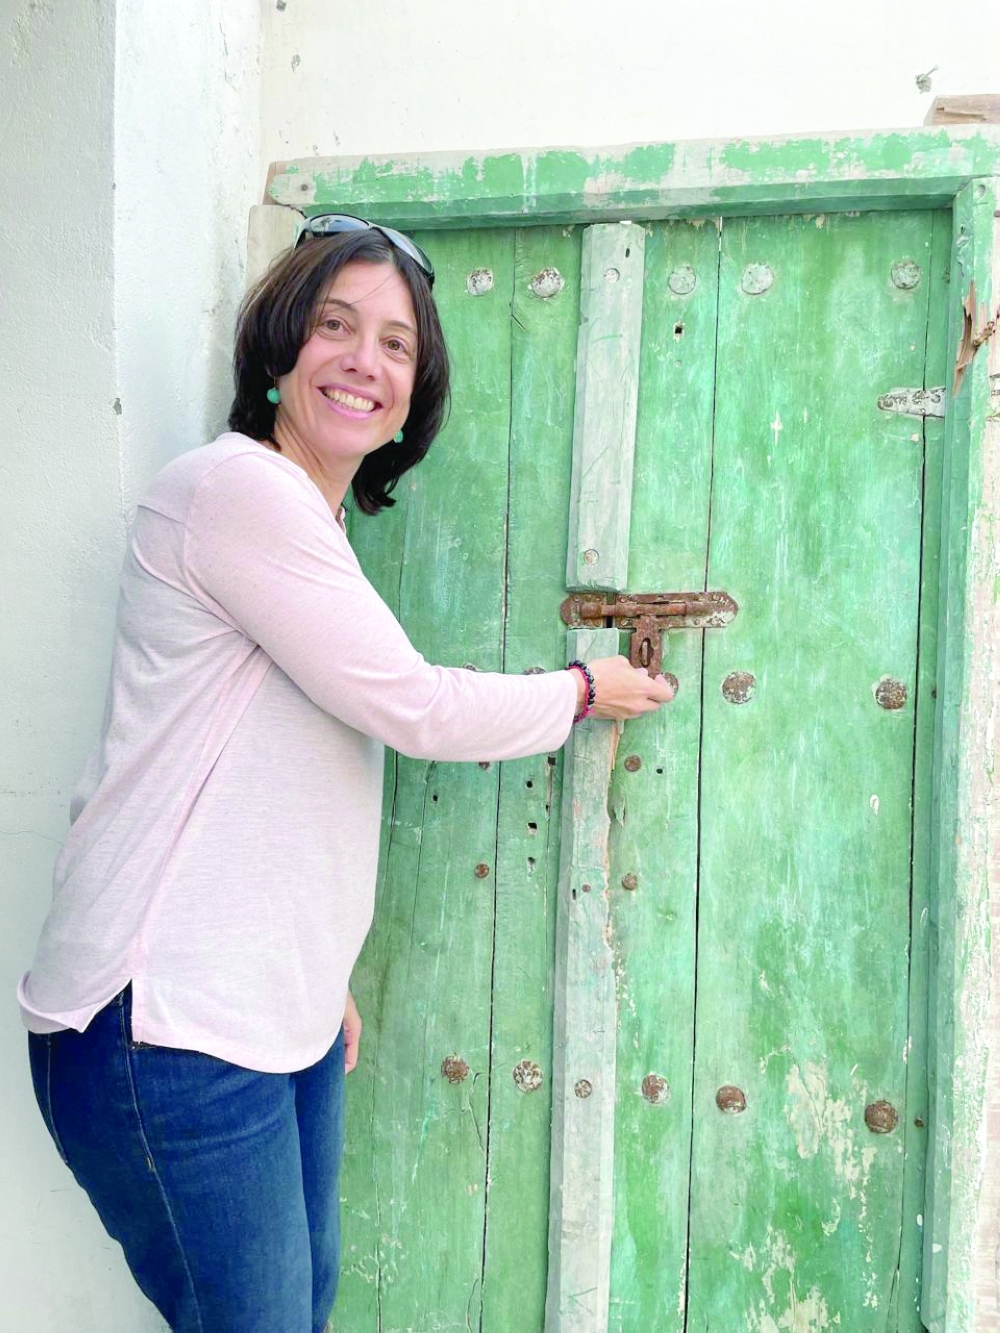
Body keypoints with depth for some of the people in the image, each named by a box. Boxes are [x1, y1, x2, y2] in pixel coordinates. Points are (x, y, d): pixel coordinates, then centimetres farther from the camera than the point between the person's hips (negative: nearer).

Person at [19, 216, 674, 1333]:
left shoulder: (309, 526, 16)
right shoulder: (238, 486, -13)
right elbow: (411, 707, -15)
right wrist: (581, 691, 1)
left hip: (278, 1011, 9)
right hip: (166, 1024, -9)